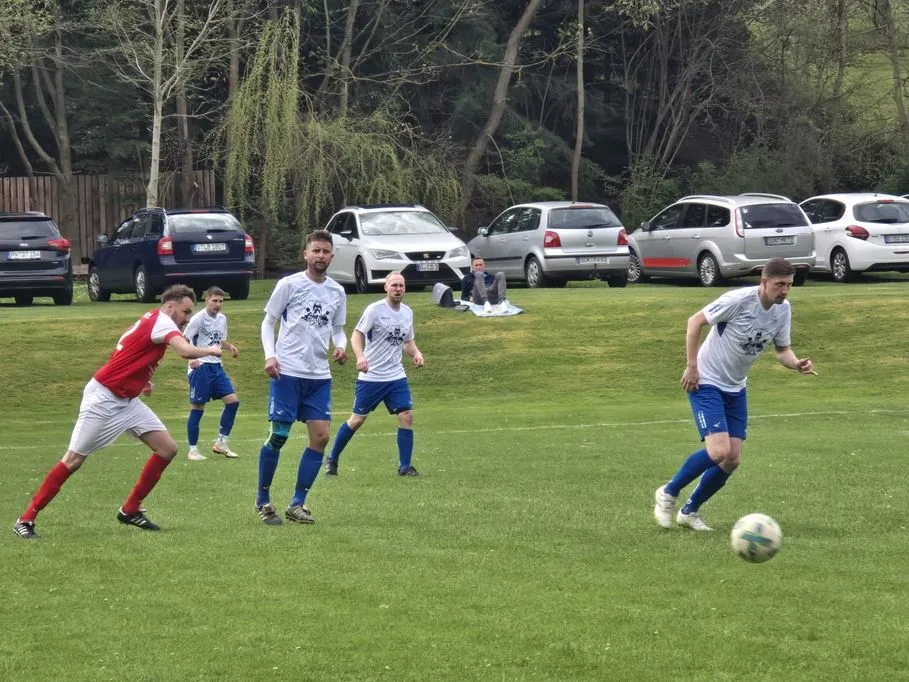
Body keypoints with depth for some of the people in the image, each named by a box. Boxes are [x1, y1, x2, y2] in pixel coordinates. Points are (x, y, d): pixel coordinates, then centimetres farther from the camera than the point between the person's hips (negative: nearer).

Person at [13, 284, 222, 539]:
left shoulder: (151, 321, 11)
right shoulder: (161, 322, -16)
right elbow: (186, 351, -32)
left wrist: (140, 379, 4)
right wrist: (210, 350, -14)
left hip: (127, 401, 9)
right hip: (103, 399, -9)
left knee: (167, 449, 1)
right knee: (73, 460, -6)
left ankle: (130, 510, 10)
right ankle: (26, 519, 1)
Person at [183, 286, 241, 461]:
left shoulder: (222, 318, 10)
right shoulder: (198, 319, -11)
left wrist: (230, 347, 1)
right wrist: (191, 358, -27)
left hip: (216, 366, 7)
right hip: (200, 366, -7)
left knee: (233, 400, -1)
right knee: (197, 407, -3)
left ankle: (221, 443, 10)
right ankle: (193, 450, 6)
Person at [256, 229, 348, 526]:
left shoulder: (337, 292, 11)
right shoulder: (289, 285, -2)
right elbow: (268, 321, 3)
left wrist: (341, 346, -2)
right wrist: (270, 355, -11)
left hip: (320, 375, 5)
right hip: (288, 371, -5)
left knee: (321, 436, -3)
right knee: (278, 435, -5)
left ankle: (297, 504, 5)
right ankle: (263, 499, 10)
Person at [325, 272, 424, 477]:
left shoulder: (407, 312, 8)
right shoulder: (374, 310, -10)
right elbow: (356, 335, -14)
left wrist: (416, 353, -4)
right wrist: (360, 356, -33)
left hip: (397, 376, 5)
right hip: (371, 377, -5)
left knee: (406, 416, -8)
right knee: (357, 419, 2)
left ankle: (405, 466, 0)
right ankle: (332, 460, 19)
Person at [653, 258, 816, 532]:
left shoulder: (783, 310, -2)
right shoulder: (739, 300, -23)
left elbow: (782, 350, 7)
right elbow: (695, 321, -16)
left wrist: (797, 364, -16)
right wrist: (692, 366, -17)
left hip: (736, 389, 7)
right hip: (705, 384, -7)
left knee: (732, 460, 2)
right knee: (719, 451, -21)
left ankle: (690, 511, 21)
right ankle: (668, 494, 1)